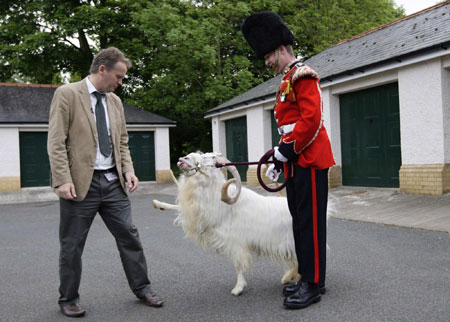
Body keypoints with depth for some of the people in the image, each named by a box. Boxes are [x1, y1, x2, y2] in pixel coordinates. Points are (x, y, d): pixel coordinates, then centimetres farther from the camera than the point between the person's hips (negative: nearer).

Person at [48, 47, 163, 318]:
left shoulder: (115, 101, 14)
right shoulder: (67, 94, -5)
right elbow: (56, 142, -10)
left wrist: (129, 170, 3)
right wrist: (63, 180, -17)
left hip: (113, 182, 6)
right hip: (81, 183, -5)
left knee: (130, 236, 8)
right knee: (72, 245, 6)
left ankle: (142, 288, 23)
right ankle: (69, 299, 24)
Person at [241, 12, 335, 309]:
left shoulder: (302, 74, -9)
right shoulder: (287, 81, 20)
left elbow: (311, 118, -20)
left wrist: (288, 149, -17)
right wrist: (280, 159, 17)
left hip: (310, 159, -10)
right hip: (297, 161, 10)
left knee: (310, 222, -4)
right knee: (300, 221, 13)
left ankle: (313, 285, 5)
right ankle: (309, 277, 23)